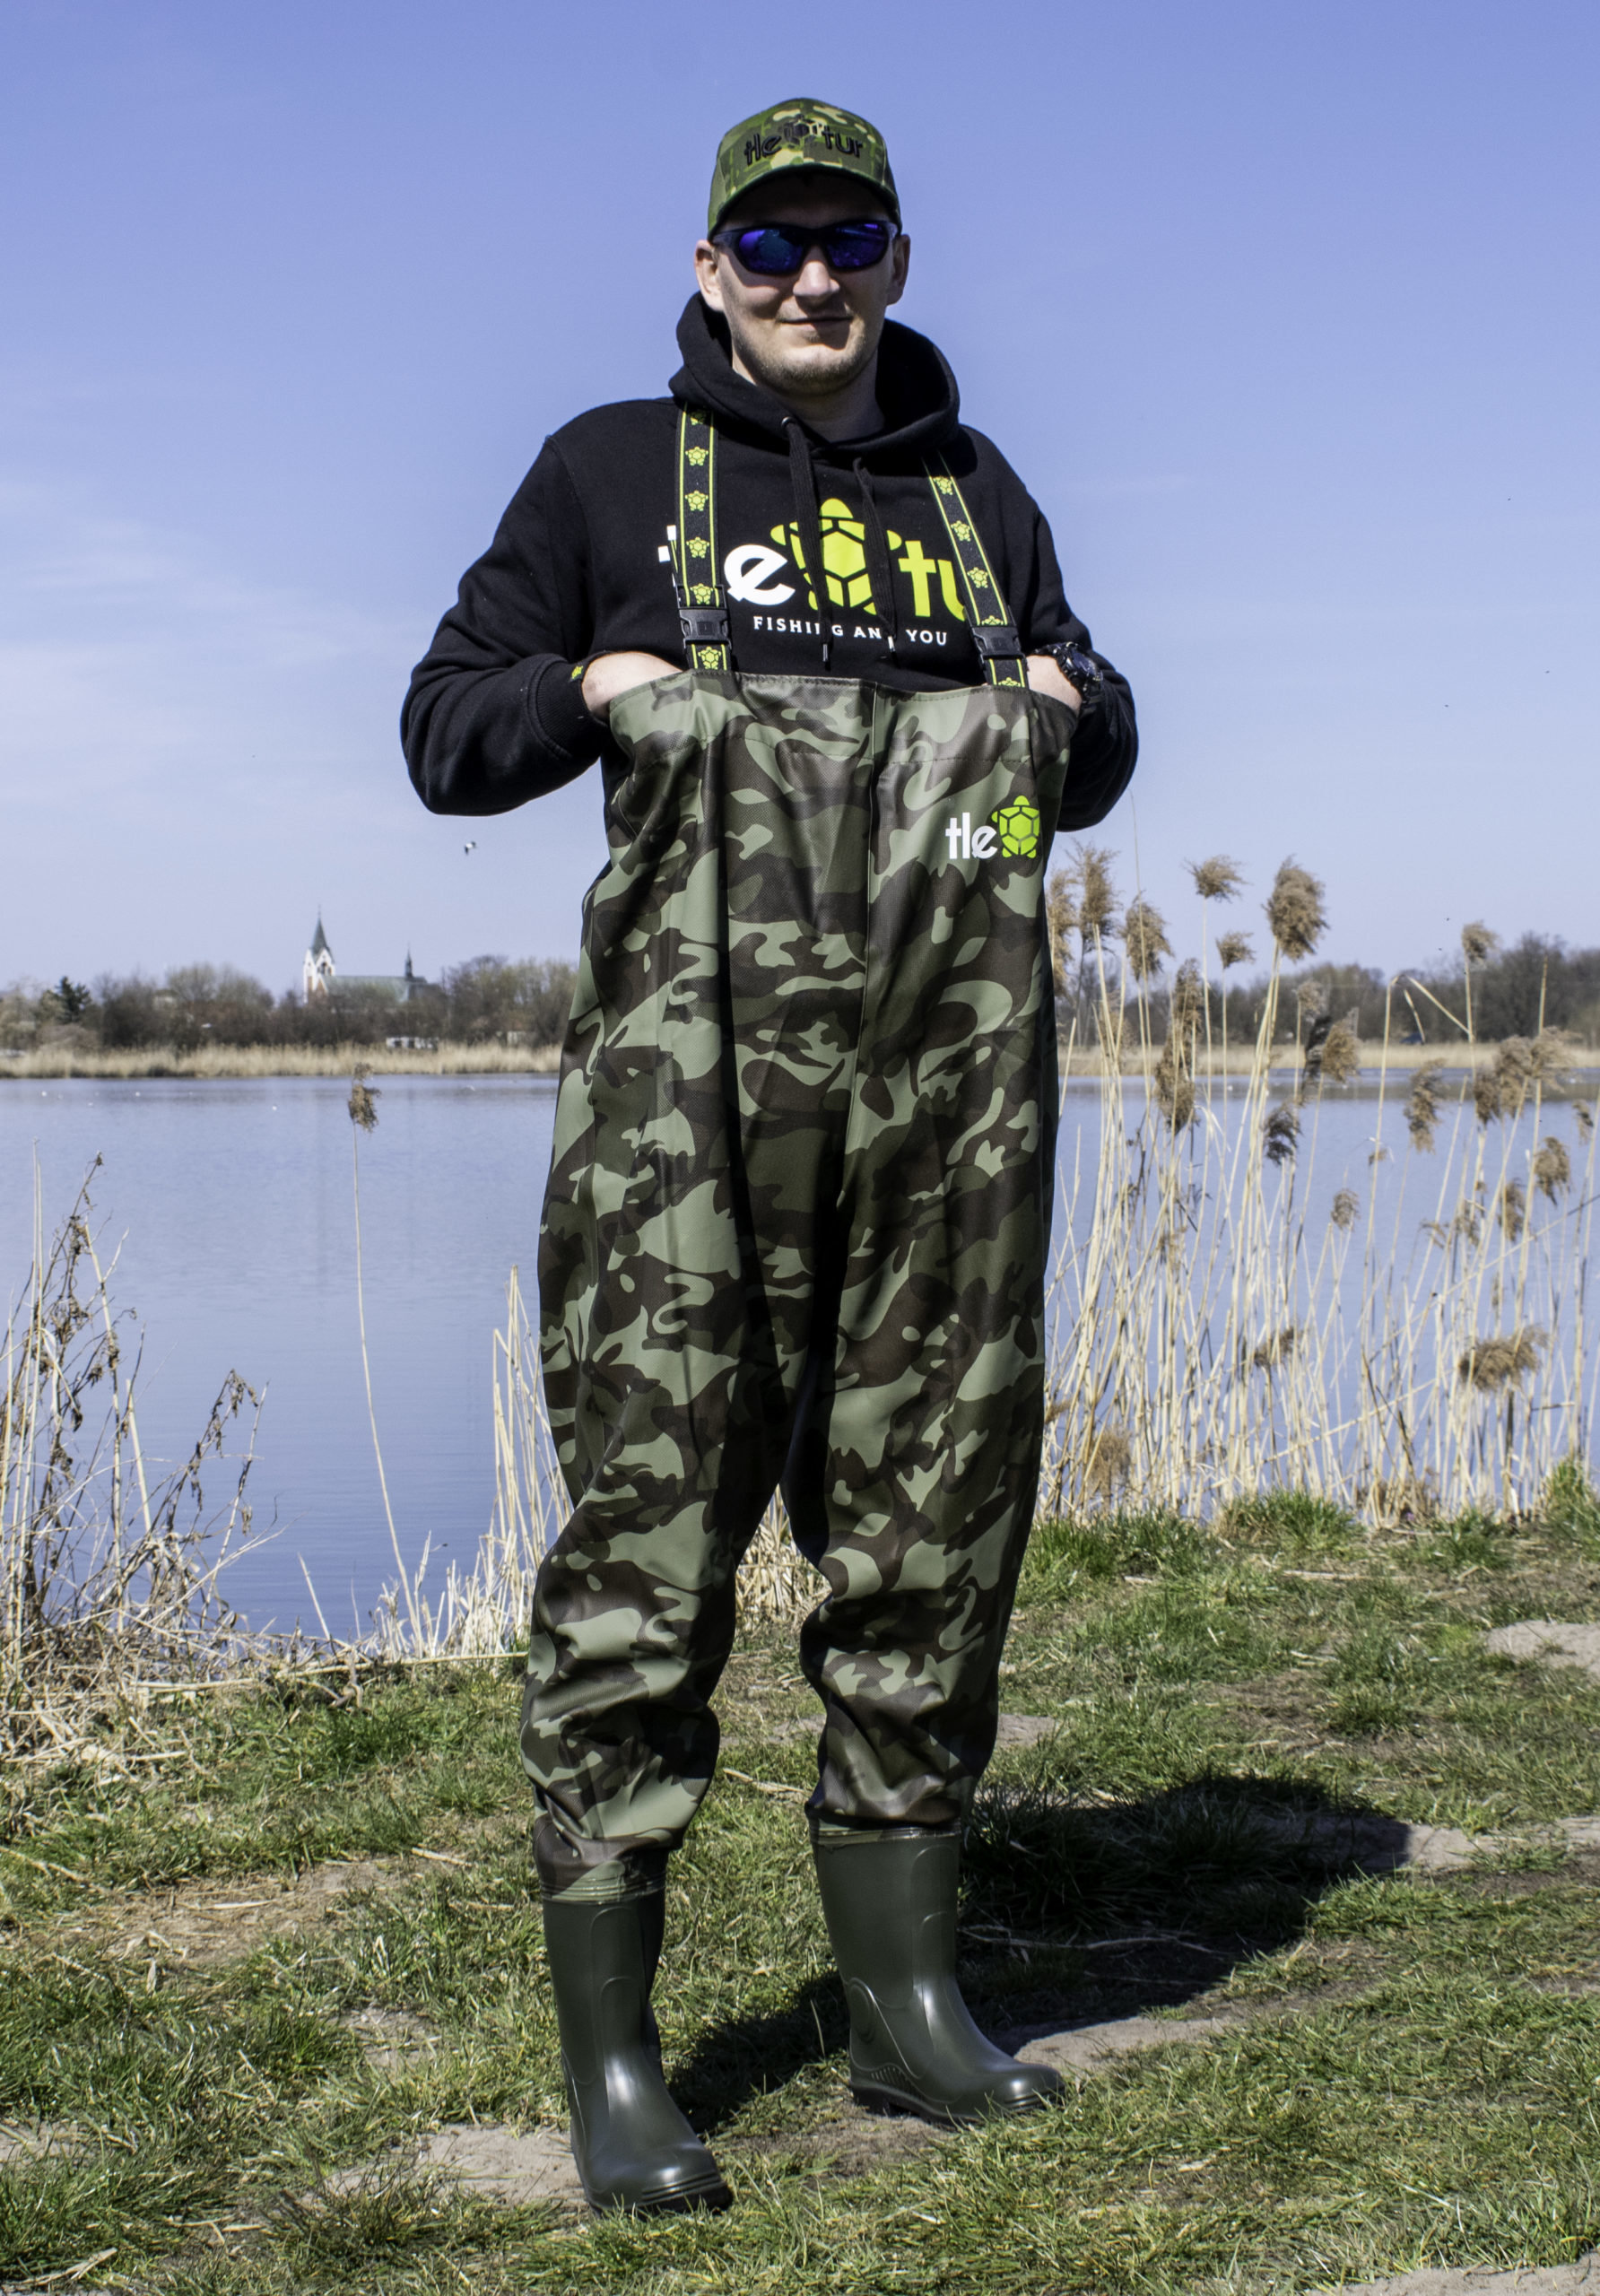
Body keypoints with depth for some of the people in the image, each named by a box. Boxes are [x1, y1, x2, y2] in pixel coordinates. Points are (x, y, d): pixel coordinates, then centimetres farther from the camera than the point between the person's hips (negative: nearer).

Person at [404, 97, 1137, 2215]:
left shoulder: (978, 496, 21)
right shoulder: (612, 472, 12)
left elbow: (1087, 772, 30)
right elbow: (445, 731, 13)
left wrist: (1073, 701, 8)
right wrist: (600, 692, -6)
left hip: (958, 1083, 4)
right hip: (702, 1058, -4)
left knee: (934, 1528, 6)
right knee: (650, 1524, -8)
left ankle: (908, 2002, 19)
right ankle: (612, 2061, -1)